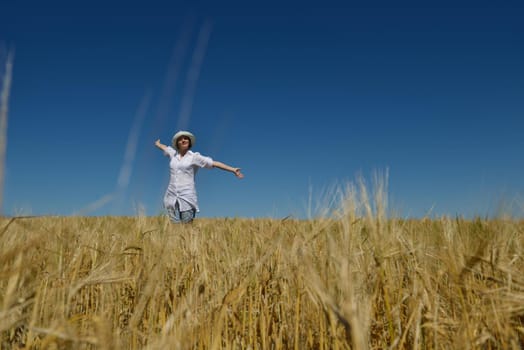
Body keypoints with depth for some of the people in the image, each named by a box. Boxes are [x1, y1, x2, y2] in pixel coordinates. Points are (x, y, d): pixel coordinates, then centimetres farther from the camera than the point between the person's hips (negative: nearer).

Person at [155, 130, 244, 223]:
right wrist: (158, 144, 58)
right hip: (172, 196, 3)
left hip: (187, 196, -3)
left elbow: (214, 163, -3)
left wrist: (233, 169, -9)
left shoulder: (194, 156, 1)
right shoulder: (173, 154, 13)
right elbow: (164, 147, 36)